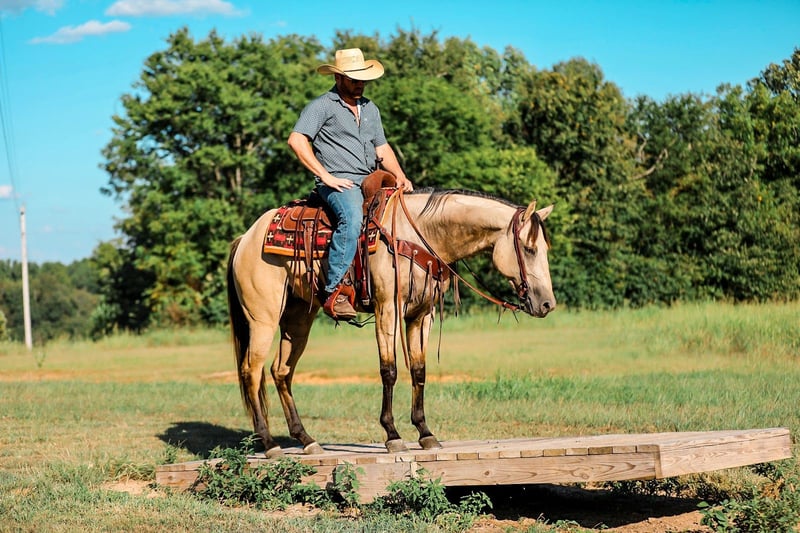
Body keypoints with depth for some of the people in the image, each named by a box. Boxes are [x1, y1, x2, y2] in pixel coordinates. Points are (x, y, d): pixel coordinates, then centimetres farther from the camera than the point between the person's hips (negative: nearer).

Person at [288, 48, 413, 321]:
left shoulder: (370, 109, 23)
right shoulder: (322, 106, 0)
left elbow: (382, 149, 26)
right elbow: (296, 140, -11)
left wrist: (400, 176, 7)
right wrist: (326, 176, -16)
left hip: (371, 184, 8)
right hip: (338, 184, -8)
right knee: (352, 219, -36)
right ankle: (332, 291, -38)